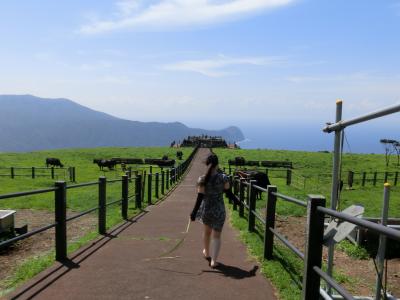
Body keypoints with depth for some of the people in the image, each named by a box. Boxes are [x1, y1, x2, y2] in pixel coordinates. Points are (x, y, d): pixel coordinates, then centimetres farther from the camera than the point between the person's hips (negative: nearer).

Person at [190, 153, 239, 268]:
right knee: (216, 235, 10)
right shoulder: (223, 178, -12)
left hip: (206, 209, 1)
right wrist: (237, 201, 15)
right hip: (219, 210, -1)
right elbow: (229, 193, -3)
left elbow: (200, 198, -14)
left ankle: (207, 253, 46)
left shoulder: (202, 179, -13)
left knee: (207, 230, 26)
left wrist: (194, 212, -7)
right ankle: (213, 261, 3)